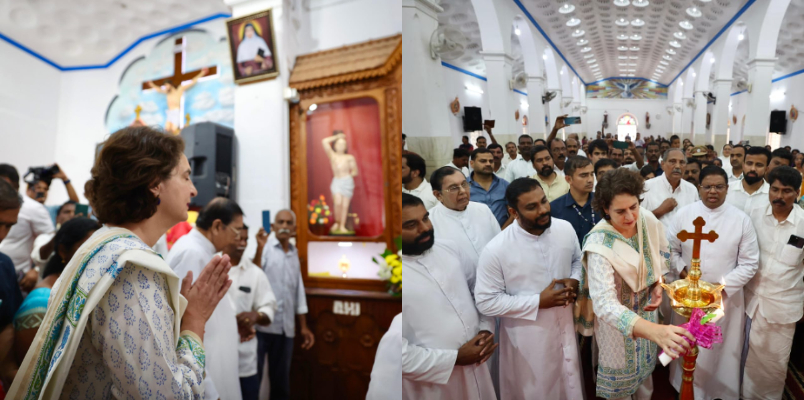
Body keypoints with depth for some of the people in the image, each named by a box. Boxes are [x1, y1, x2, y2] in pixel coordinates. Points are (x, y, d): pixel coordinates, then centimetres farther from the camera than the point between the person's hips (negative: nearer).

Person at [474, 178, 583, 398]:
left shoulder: (566, 228, -10)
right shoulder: (496, 249, -26)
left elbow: (578, 260, 10)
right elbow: (486, 302, -20)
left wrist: (574, 280, -12)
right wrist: (538, 301, -23)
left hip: (564, 324, 5)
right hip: (527, 335, -4)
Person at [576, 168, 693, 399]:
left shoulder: (647, 219, -19)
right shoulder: (600, 246, -37)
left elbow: (660, 252, 4)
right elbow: (605, 304, -45)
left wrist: (658, 285, -10)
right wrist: (655, 331, -57)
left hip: (646, 306, 6)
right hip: (617, 314, -5)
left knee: (645, 362, 28)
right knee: (621, 373, 14)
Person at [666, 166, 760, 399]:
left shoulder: (741, 220, -6)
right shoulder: (683, 215, -4)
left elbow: (749, 263, -5)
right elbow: (670, 249, 5)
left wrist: (723, 287, -13)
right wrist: (681, 270, -12)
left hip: (726, 297, 0)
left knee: (723, 349, 13)